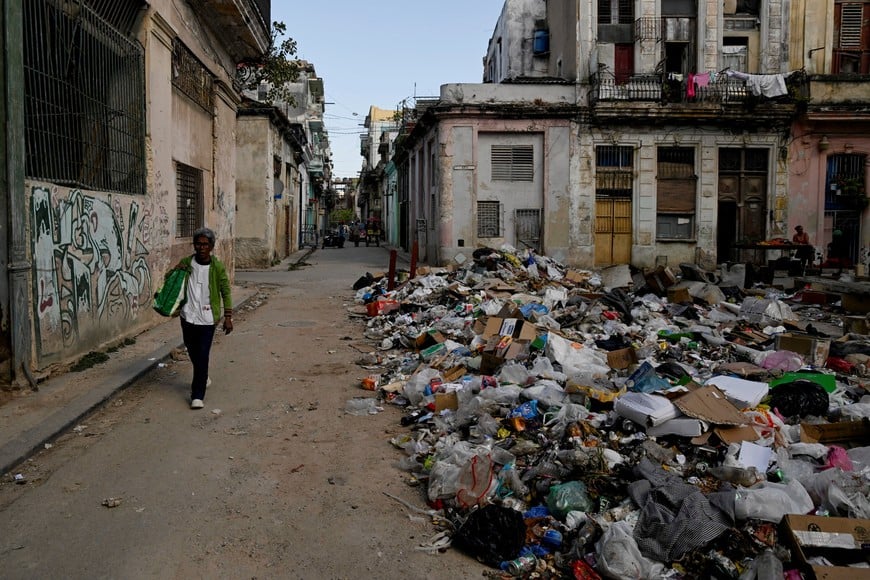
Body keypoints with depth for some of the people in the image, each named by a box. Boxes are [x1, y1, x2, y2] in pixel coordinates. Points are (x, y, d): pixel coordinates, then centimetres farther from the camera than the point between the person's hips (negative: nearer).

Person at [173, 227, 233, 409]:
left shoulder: (217, 267, -7)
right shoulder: (186, 263, 1)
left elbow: (226, 292, -2)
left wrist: (228, 316, -7)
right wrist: (176, 271, -8)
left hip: (207, 319, -4)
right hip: (188, 316, 4)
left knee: (202, 356, -6)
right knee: (192, 351, 20)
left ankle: (198, 395, -1)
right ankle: (202, 378, 47)